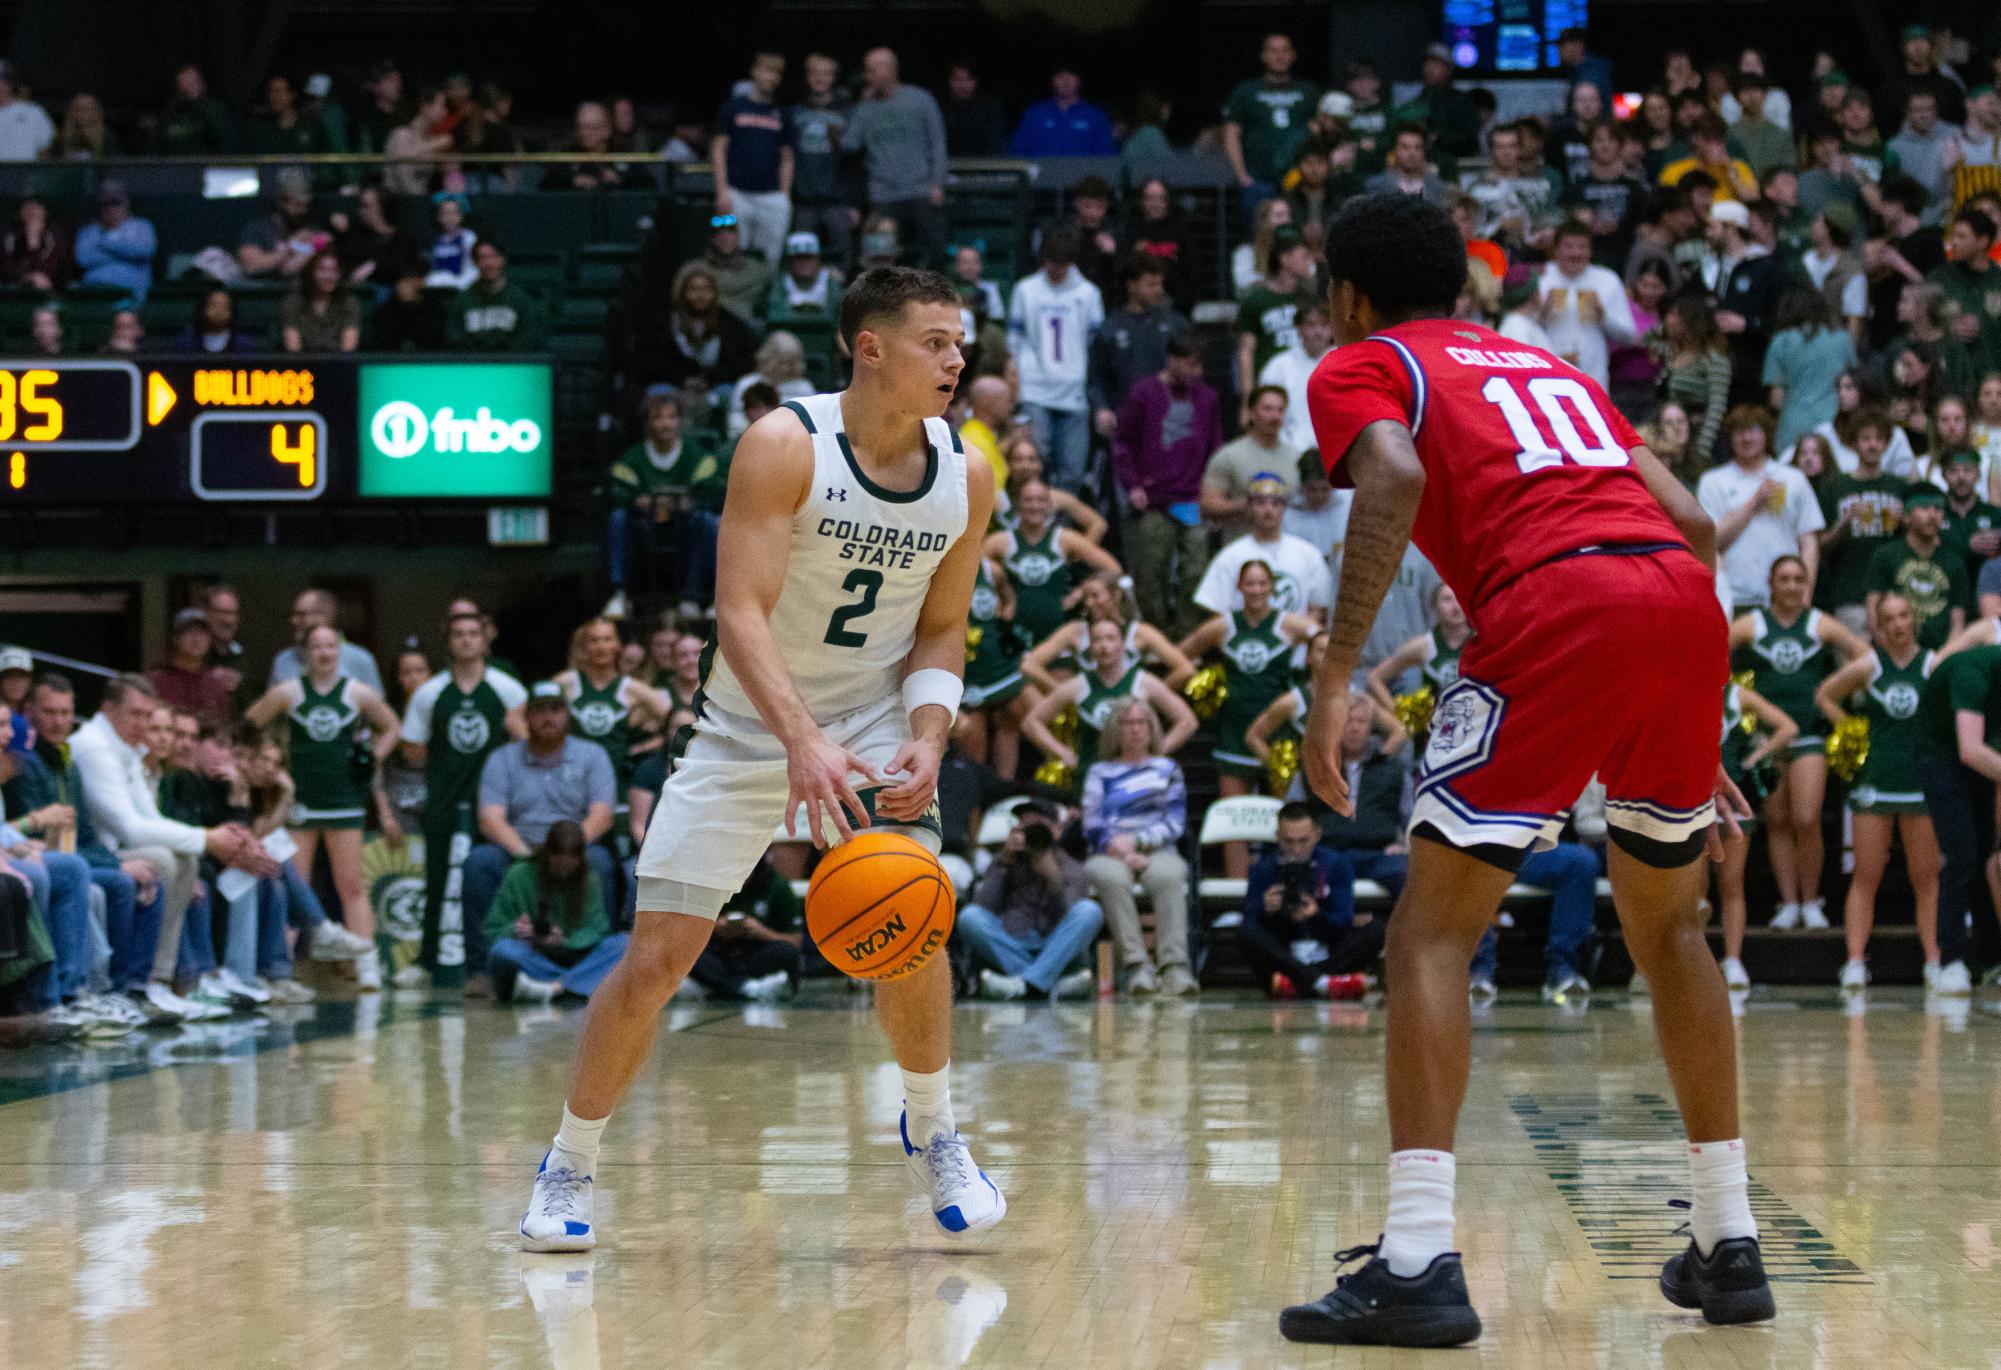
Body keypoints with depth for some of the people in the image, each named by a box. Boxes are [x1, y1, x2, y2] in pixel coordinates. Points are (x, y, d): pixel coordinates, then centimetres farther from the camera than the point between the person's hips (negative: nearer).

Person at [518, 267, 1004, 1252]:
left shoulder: (963, 477, -6)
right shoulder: (785, 446, -21)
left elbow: (940, 630, 4)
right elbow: (741, 613, -27)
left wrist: (927, 742, -14)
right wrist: (802, 740, -40)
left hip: (874, 718, 2)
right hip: (748, 726, -2)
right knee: (657, 954, -4)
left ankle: (931, 1131, 6)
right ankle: (568, 1169, 13)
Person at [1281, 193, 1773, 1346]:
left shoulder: (1361, 367, 16)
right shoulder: (1546, 365, 34)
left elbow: (1396, 479, -8)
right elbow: (1692, 520, 25)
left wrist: (1336, 679, -13)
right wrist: (1689, 724, 31)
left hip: (1557, 602, -6)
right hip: (1685, 600, 6)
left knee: (1433, 933, -1)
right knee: (1668, 924, 24)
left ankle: (1420, 1264, -13)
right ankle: (1730, 1245, 25)